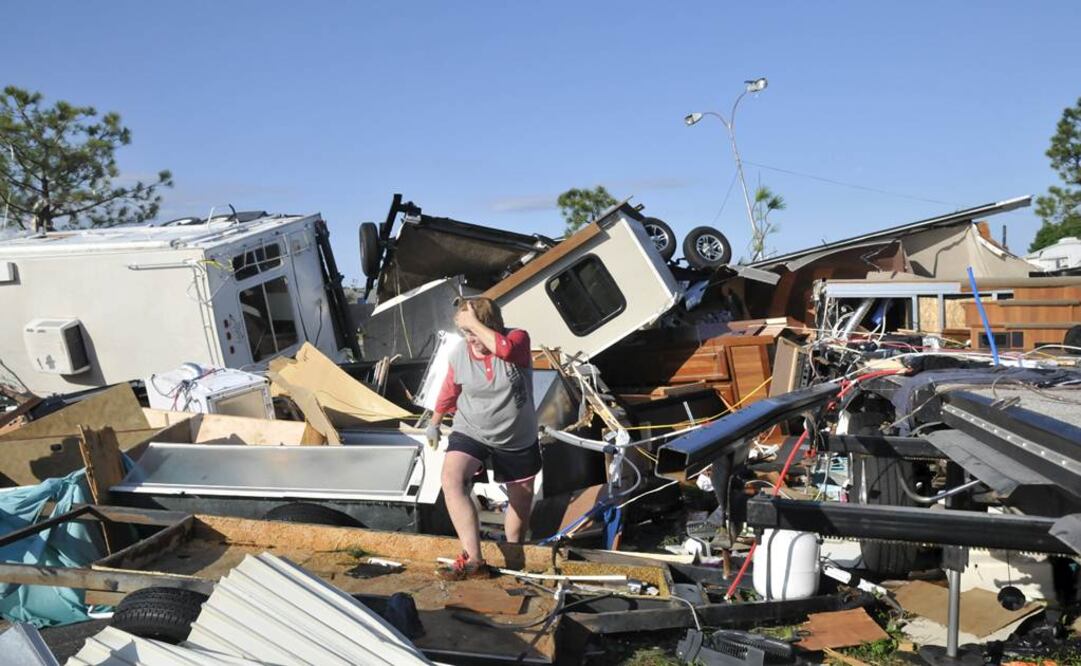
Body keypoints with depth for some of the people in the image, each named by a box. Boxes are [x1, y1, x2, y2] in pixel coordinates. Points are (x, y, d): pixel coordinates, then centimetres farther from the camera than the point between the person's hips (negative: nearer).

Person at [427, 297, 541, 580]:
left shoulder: (518, 339, -17)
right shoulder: (459, 355, -10)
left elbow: (504, 348, -43)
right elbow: (448, 393, 8)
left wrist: (473, 321, -35)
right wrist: (434, 423, 20)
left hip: (518, 440, 0)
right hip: (470, 432, 0)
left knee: (521, 499, 16)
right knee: (451, 479, -28)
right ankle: (473, 559, -32)